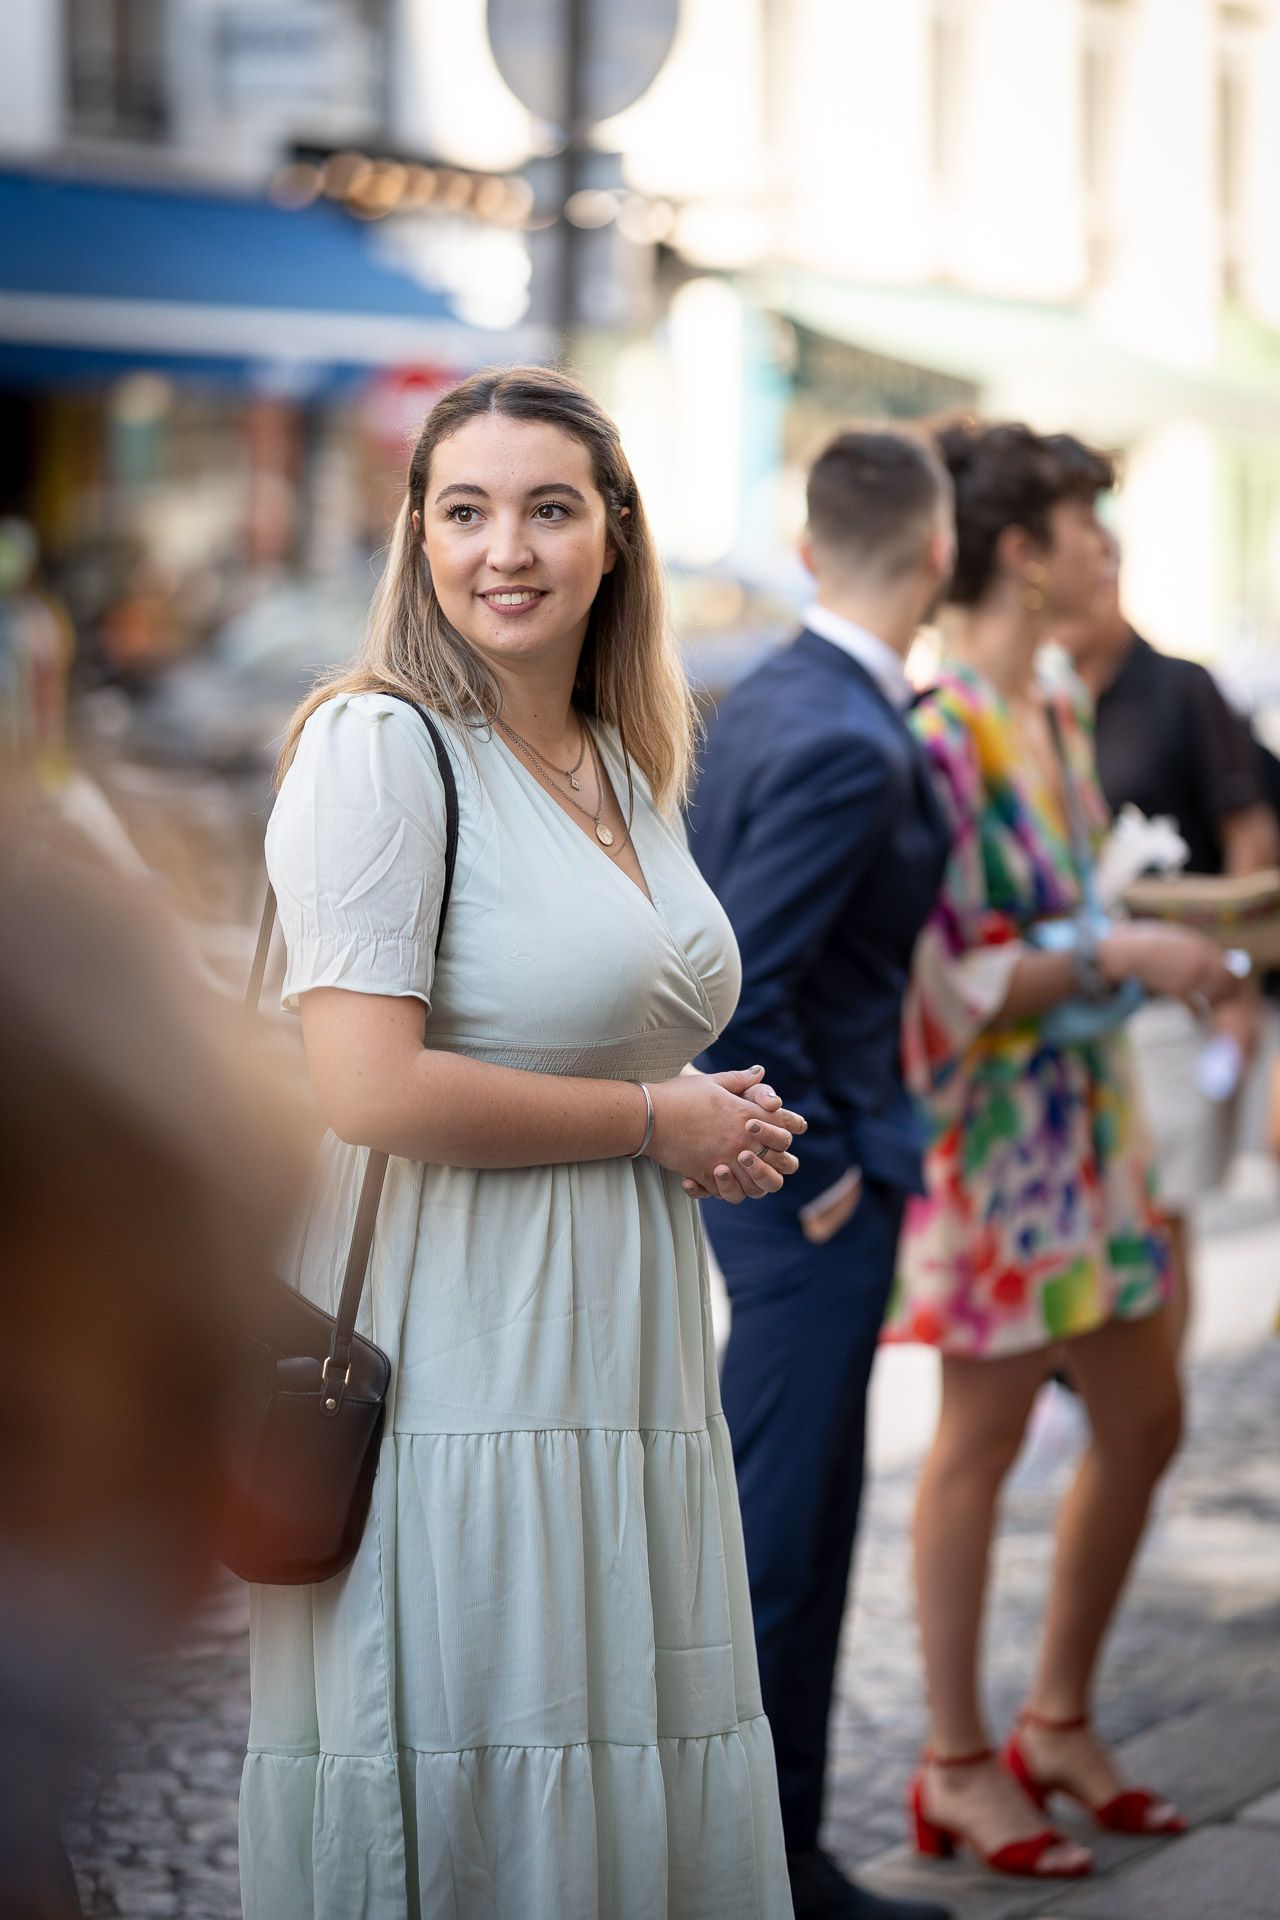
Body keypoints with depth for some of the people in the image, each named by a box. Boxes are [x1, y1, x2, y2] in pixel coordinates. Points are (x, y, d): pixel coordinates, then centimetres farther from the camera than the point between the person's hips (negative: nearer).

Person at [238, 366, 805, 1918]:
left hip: (628, 1366, 8)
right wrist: (658, 1123, -11)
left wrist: (732, 1132, 7)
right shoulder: (376, 744, -11)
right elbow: (372, 1092, -21)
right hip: (463, 1370, -8)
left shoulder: (628, 767, 14)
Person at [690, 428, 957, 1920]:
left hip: (766, 1171, 10)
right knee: (771, 1535, -2)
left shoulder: (763, 701, 8)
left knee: (801, 1528, 17)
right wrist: (818, 1169, -16)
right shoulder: (851, 747, -22)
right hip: (814, 1191, -10)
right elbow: (735, 992, -27)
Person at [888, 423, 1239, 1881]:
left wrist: (1172, 937, 10)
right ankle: (957, 1766, 14)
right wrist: (1119, 956, -21)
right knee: (983, 1436, 1)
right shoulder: (938, 735, -18)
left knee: (1142, 1419, 14)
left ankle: (1058, 1720, 28)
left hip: (1088, 1114, 9)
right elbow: (948, 980, -21)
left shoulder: (1056, 709, 10)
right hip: (998, 1124, -9)